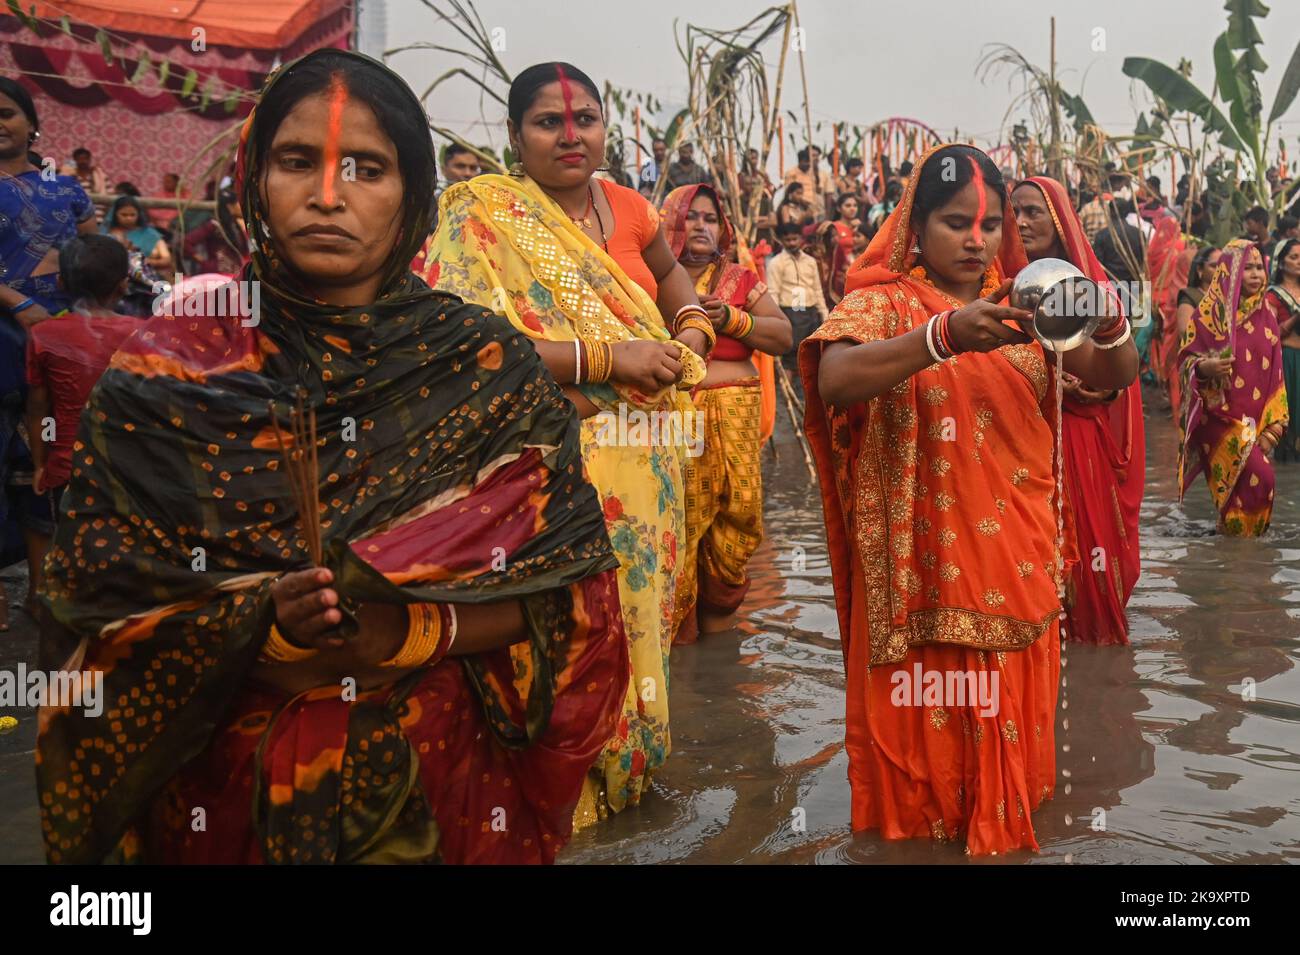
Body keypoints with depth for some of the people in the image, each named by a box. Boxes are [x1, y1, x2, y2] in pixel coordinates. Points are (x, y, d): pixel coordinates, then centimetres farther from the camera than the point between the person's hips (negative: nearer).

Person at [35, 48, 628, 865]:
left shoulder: (487, 365, -6)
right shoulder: (168, 372, -6)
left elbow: (567, 593, -6)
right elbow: (98, 613, -6)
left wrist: (414, 632, -21)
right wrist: (260, 628, -22)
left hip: (443, 771, 1)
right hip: (223, 783, 0)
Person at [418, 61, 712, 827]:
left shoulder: (627, 208, 9)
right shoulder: (482, 212, -9)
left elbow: (669, 271, 31)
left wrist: (693, 327, 11)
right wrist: (609, 357, -22)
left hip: (643, 460, 6)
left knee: (639, 607, 16)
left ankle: (631, 757, 37)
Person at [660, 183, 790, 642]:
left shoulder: (741, 278, 17)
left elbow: (783, 337, 8)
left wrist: (731, 318, -4)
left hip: (734, 414, 2)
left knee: (734, 510, -5)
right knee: (678, 514, -7)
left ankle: (718, 606, 14)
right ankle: (676, 619, 7)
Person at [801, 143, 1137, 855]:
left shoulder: (1023, 303, 9)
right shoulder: (880, 303, -4)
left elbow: (1117, 376, 1)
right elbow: (833, 383, -24)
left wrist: (1107, 324, -22)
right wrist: (945, 335, -37)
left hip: (1015, 550, 4)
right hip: (920, 552, -4)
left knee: (1009, 703, 14)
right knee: (922, 707, 4)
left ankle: (1003, 812, 37)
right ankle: (920, 813, 27)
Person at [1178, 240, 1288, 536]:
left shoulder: (1265, 314, 8)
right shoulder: (1209, 312, -5)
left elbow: (1275, 369, 10)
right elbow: (1186, 358, -3)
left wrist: (1274, 420, 2)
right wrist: (1205, 367, -27)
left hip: (1256, 416, 5)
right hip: (1222, 415, -5)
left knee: (1251, 479, 4)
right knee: (1258, 475, -18)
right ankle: (1234, 534, 1)